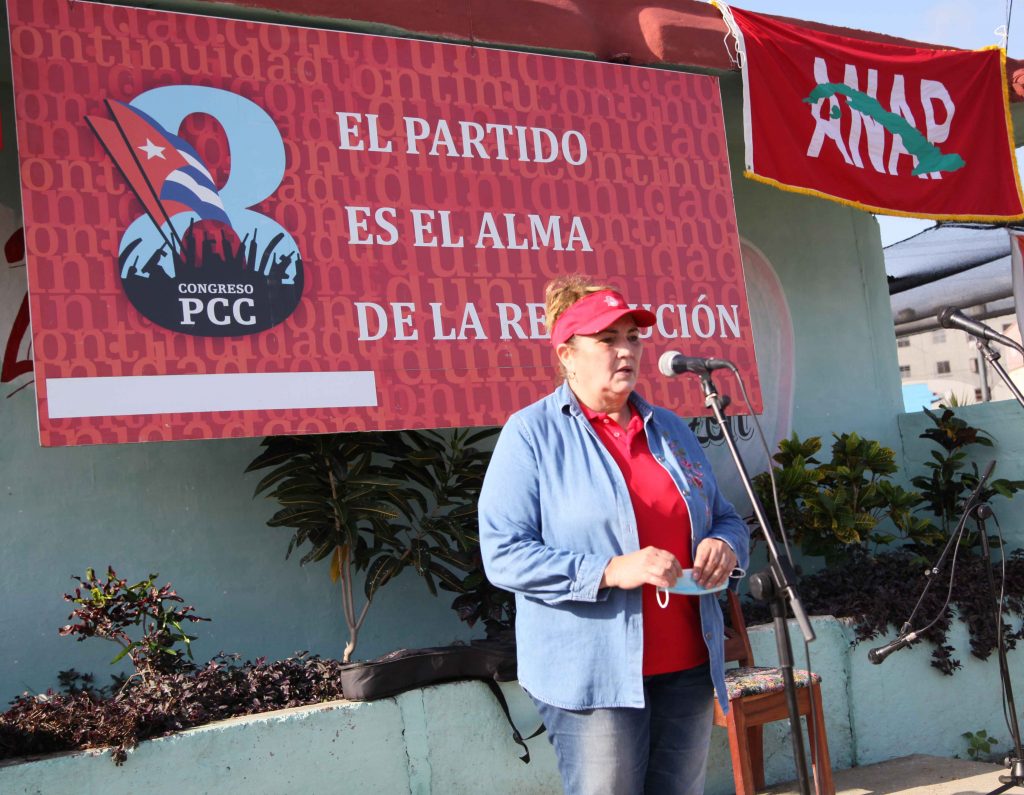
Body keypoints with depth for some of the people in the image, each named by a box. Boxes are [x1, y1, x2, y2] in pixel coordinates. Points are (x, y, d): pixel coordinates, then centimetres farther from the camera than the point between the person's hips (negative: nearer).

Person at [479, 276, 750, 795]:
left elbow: (725, 518, 21)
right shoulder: (531, 433, -5)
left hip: (688, 668, 6)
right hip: (592, 677, -6)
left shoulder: (669, 428, 14)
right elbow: (503, 554, -13)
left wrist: (724, 543, -4)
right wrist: (611, 571, -22)